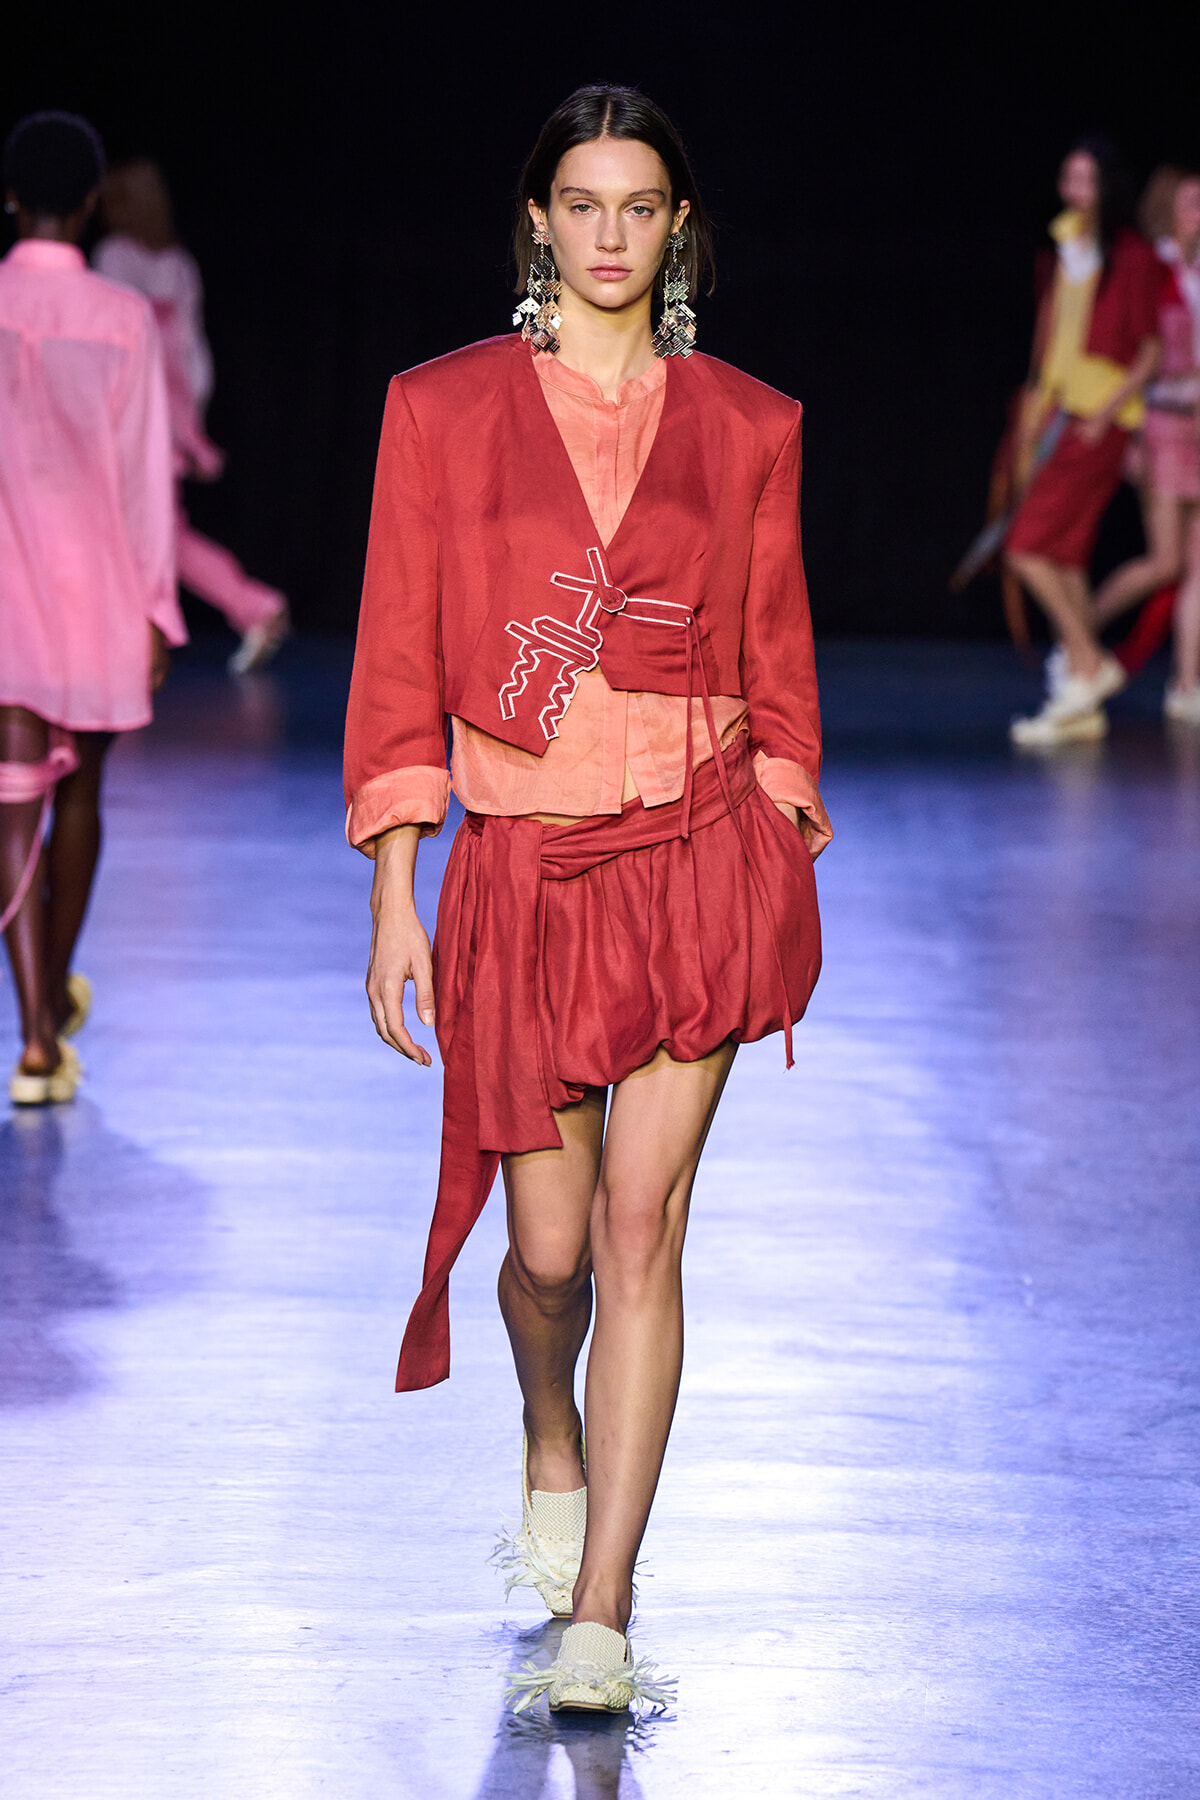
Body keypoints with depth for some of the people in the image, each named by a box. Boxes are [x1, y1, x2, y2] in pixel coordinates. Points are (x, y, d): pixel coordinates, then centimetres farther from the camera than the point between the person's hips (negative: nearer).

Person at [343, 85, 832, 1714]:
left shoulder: (746, 427, 6)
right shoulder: (444, 410, 3)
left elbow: (776, 664, 11)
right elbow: (398, 667, 2)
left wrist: (783, 885, 9)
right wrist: (394, 904, -2)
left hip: (696, 859, 0)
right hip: (522, 865, 1)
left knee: (640, 1225, -9)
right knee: (550, 1245, 7)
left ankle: (599, 1619, -7)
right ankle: (555, 1452, 42)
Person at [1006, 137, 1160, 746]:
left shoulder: (1132, 256, -9)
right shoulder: (1065, 247, 12)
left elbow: (1149, 353, -7)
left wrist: (1107, 411, -16)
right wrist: (1034, 411, 17)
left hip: (1101, 417, -7)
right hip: (1060, 410, 7)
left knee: (1029, 547, -14)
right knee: (1065, 554, 6)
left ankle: (1088, 662, -2)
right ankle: (1080, 706, 9)